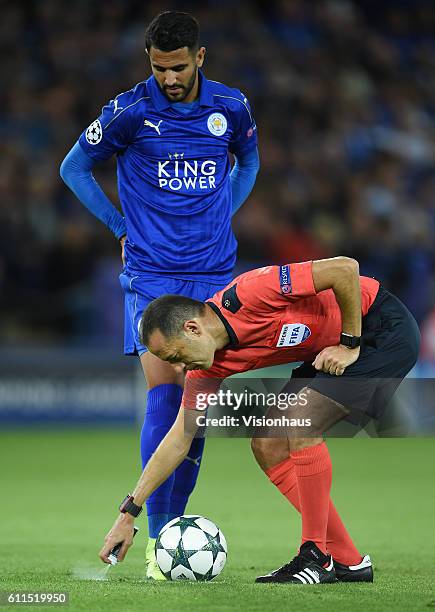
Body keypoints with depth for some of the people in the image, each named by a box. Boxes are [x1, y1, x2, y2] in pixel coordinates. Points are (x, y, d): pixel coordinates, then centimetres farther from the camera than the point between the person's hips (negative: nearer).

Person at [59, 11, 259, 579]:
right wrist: (123, 228, 4)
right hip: (151, 274, -3)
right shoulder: (129, 111, -7)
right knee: (164, 395, -13)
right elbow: (73, 168, 8)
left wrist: (222, 215, 11)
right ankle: (157, 542, -12)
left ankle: (176, 525, 14)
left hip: (213, 273, 3)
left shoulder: (231, 107, 2)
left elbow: (248, 160, 24)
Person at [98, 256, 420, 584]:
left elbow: (346, 268, -29)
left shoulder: (246, 296, -30)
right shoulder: (207, 367, -5)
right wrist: (128, 513, -1)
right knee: (268, 446, 1)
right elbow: (179, 440, 1)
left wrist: (350, 345, -20)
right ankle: (347, 560, 4)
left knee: (301, 422, -23)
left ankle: (317, 556, -13)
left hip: (387, 330, -9)